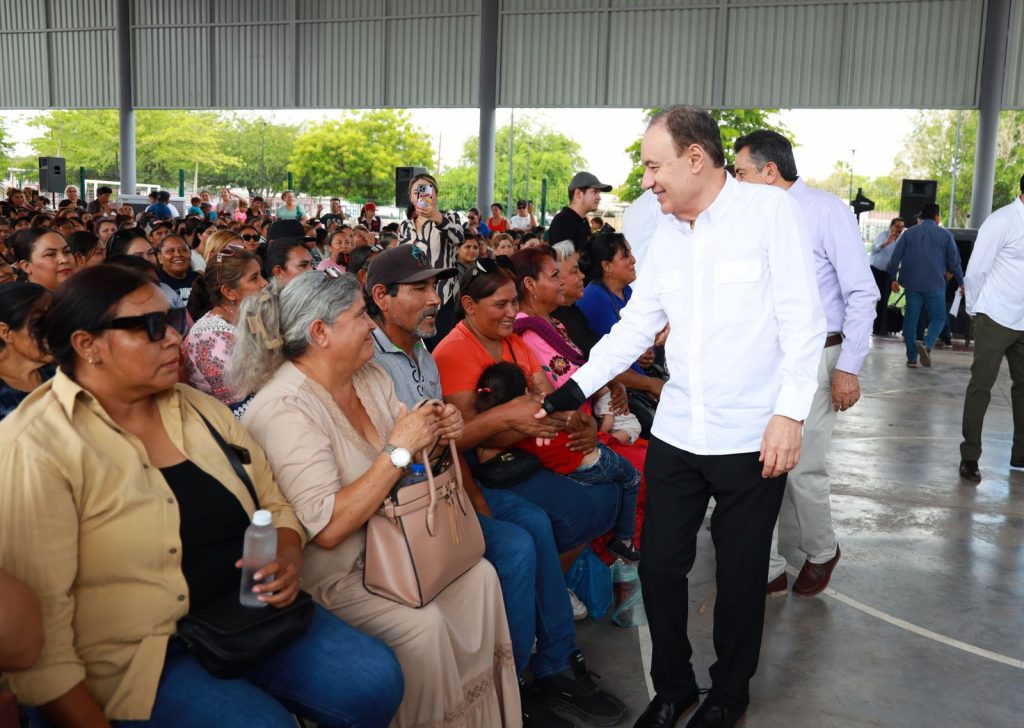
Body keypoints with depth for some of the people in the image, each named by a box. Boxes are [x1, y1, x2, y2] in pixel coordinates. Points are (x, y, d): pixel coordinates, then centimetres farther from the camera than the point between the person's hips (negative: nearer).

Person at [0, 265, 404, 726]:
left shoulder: (202, 410, 6)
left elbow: (274, 506, 14)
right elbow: (37, 629, -17)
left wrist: (287, 556, -8)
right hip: (136, 656, -6)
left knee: (376, 681, -9)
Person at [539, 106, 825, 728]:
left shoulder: (771, 210, -8)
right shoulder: (666, 234, 9)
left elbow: (803, 321, -11)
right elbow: (634, 327, 10)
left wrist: (789, 414, -17)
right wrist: (571, 392, 3)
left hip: (752, 440, -5)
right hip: (676, 434, 5)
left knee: (740, 576, 10)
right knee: (660, 565, 11)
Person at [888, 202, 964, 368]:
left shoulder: (908, 233, 5)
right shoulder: (945, 235, 2)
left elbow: (896, 257, 1)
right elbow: (954, 261, 2)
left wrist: (893, 278, 7)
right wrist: (961, 282, 11)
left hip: (912, 284, 2)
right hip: (935, 285, -2)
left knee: (911, 318, 8)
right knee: (938, 318, 8)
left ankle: (912, 357, 8)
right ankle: (927, 344, -19)